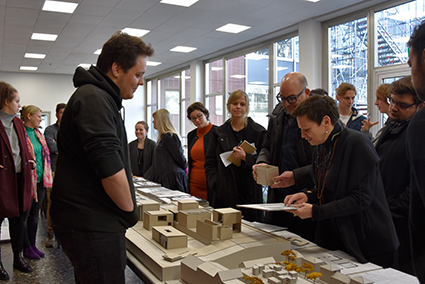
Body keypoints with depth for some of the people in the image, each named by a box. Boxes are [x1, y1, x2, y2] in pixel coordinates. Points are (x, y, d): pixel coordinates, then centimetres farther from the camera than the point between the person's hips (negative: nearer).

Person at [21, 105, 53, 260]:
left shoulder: (38, 134, 14)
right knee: (25, 214, 5)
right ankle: (27, 248, 15)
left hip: (40, 180, 8)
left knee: (34, 214, 14)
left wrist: (47, 177, 16)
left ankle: (33, 245, 24)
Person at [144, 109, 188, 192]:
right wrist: (144, 177, 20)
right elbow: (156, 163, 22)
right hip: (164, 179, 9)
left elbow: (179, 157, -12)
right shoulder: (162, 137, 20)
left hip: (172, 178, -9)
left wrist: (185, 168, 7)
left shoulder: (169, 136, -11)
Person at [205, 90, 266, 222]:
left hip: (250, 195, -2)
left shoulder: (258, 132, 4)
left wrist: (245, 157, -14)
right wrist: (216, 183, -2)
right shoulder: (219, 133, 12)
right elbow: (210, 163, 12)